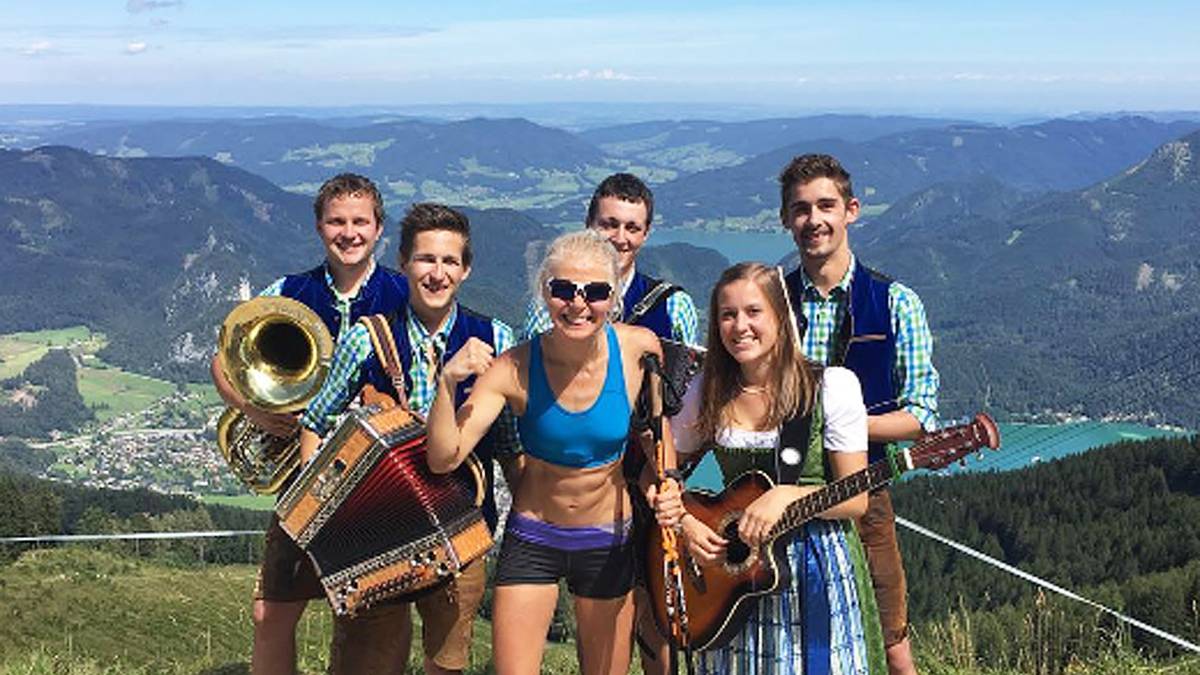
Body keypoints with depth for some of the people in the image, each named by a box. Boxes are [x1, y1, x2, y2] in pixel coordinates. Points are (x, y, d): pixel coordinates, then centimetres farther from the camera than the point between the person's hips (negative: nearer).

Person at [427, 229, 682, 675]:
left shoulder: (639, 349, -16)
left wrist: (662, 484, -14)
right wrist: (448, 383, -37)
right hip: (532, 539, -1)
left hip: (610, 539, 1)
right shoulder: (515, 369, -20)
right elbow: (443, 459, -24)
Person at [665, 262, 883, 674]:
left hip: (819, 565, -2)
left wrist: (788, 495, -22)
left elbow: (856, 499, -9)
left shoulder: (831, 387, -9)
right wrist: (686, 524, -6)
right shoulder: (707, 393, 0)